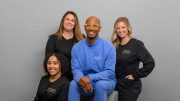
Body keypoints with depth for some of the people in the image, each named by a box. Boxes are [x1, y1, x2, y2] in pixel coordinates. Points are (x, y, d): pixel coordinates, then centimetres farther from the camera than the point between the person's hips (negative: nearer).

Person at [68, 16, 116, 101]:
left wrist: (90, 78, -28)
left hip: (106, 81, -2)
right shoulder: (77, 47, -1)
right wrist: (81, 79, -29)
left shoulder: (109, 47, -11)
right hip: (85, 81, 2)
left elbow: (109, 72, -15)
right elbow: (76, 69, -5)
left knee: (100, 85, -35)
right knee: (73, 84, -27)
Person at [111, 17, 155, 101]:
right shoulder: (116, 45, 6)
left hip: (131, 87, -5)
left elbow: (150, 63, -17)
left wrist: (135, 75, -16)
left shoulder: (136, 44, -10)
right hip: (118, 84, 5)